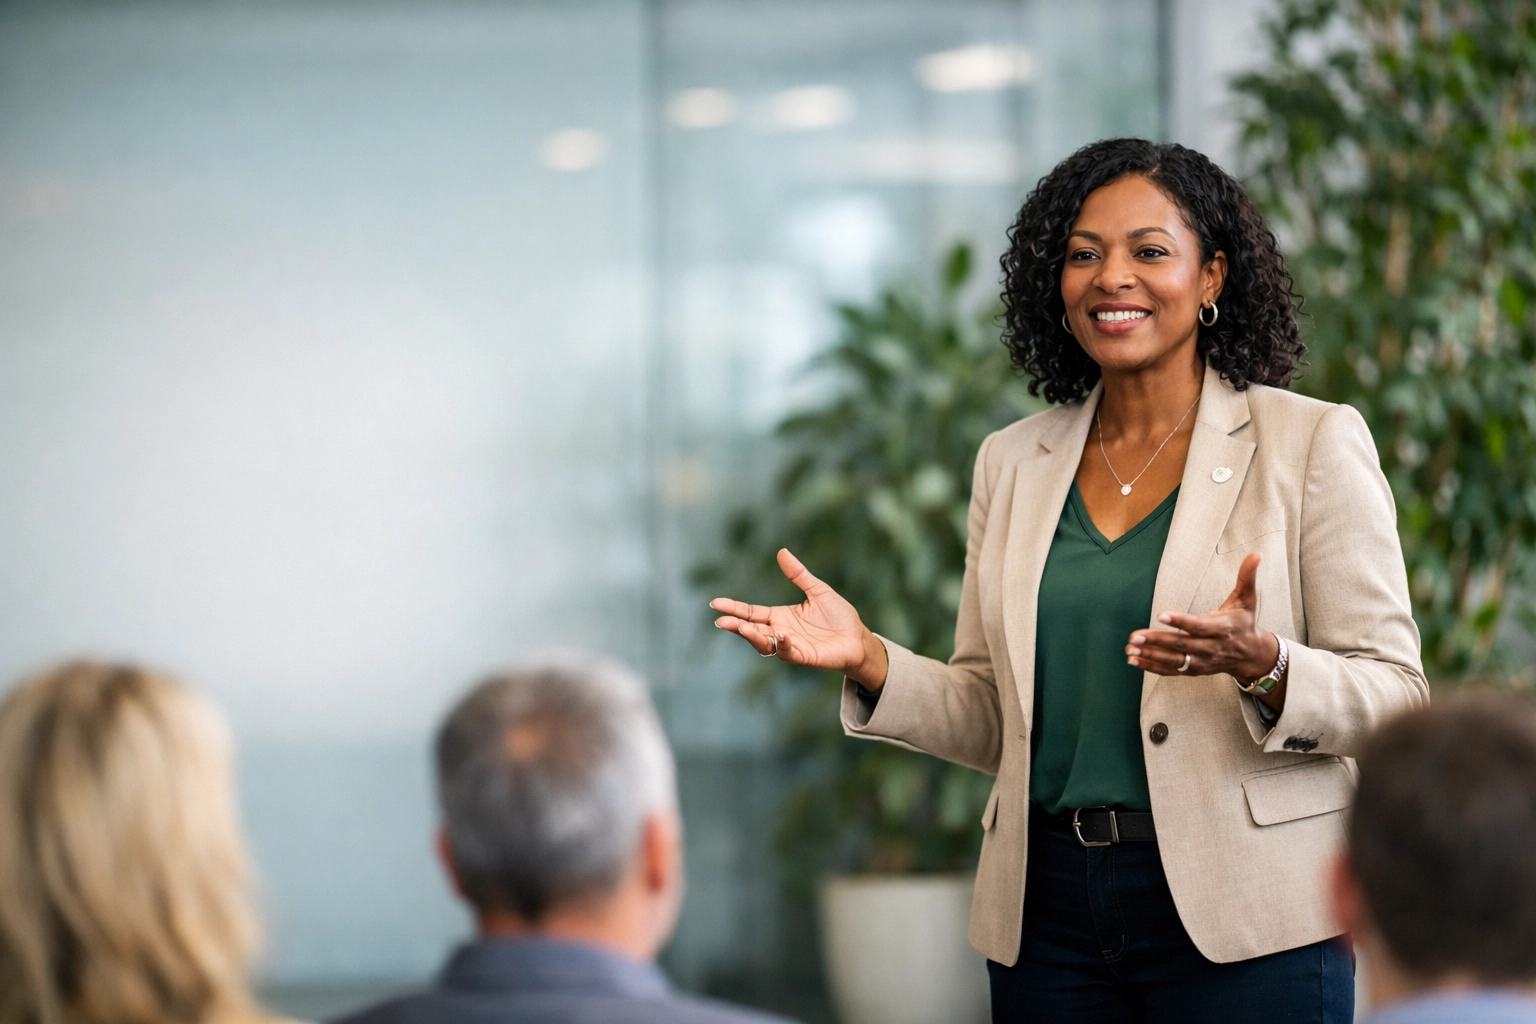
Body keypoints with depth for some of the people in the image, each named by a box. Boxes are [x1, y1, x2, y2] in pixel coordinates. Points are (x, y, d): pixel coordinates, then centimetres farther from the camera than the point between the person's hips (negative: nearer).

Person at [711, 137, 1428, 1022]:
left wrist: (1264, 666, -24)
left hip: (1240, 918, -4)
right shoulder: (1014, 463, 12)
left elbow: (1394, 697, -6)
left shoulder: (1314, 443, -2)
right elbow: (995, 721, 14)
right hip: (1048, 911, 4)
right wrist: (871, 662, -3)